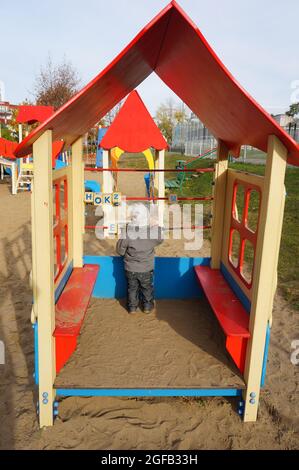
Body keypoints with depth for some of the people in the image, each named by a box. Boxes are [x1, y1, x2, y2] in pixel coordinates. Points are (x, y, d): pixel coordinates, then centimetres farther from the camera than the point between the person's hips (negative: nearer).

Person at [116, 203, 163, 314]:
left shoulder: (127, 231, -26)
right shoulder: (153, 230, -24)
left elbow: (120, 250, -15)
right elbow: (160, 239, 0)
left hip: (130, 268, 0)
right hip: (146, 268, 0)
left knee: (132, 288, 23)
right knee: (147, 288, 24)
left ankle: (132, 307, 38)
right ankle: (147, 306, 40)